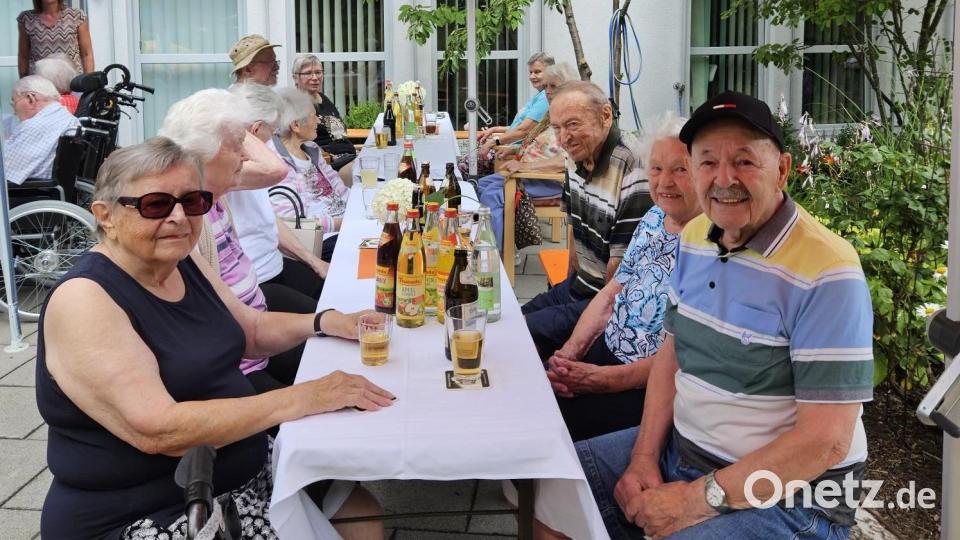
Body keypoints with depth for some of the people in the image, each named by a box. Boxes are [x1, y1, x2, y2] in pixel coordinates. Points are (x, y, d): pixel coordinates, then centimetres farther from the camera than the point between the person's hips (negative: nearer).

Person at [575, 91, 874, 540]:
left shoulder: (826, 273, -21)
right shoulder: (695, 236, 3)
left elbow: (825, 440, -23)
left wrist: (700, 499, -21)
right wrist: (644, 457, -1)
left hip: (783, 497, -7)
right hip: (680, 447, 7)